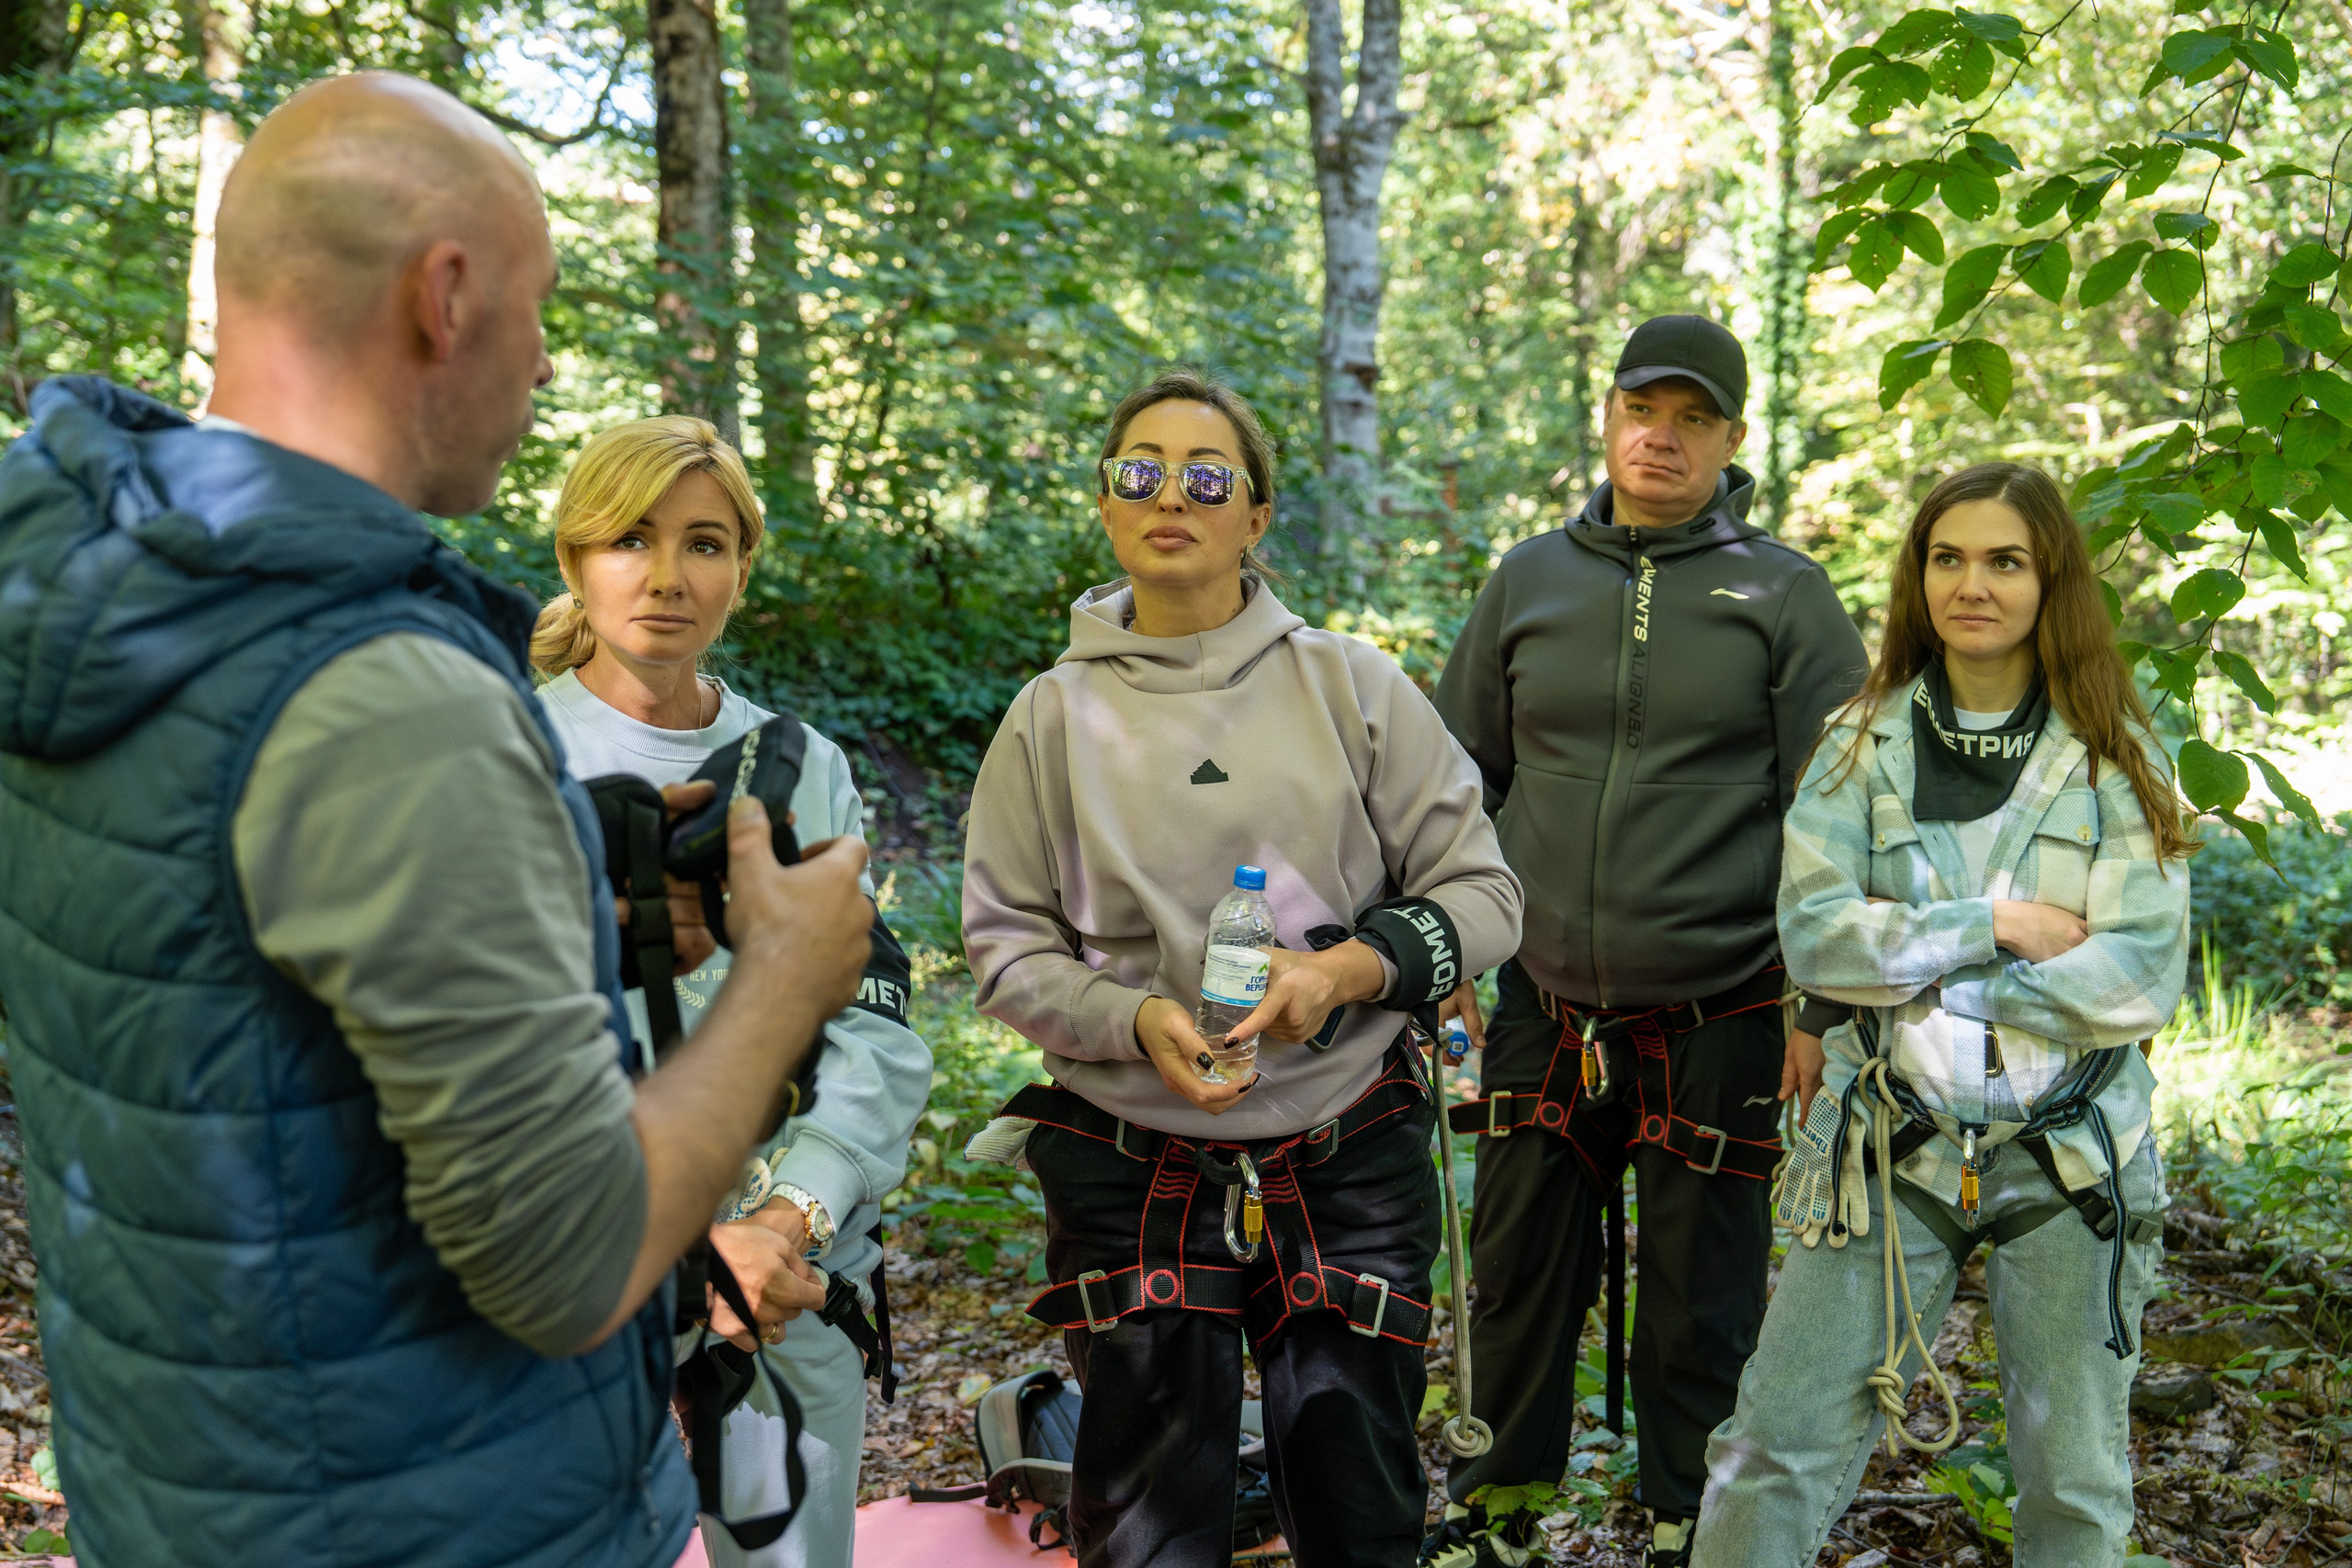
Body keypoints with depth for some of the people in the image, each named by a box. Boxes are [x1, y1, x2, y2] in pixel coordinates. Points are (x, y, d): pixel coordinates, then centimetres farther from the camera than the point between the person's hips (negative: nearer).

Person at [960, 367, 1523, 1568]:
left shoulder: (1351, 685, -1)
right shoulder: (1055, 714, 0)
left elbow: (1483, 894, 1)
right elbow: (1005, 945, 2)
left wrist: (1349, 969, -17)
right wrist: (1140, 1018, -16)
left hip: (1349, 1164, 0)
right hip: (1134, 1175, 0)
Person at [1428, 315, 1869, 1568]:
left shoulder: (1785, 594, 0)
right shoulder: (1528, 582, 8)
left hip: (1720, 1020, -2)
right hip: (1540, 1008, 3)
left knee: (1701, 1297, 8)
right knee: (1519, 1268, 12)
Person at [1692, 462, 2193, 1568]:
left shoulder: (2116, 759, 1)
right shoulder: (1865, 742, 3)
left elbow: (2143, 980, -9)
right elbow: (1813, 937, -9)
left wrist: (1914, 959, -11)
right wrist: (1996, 923, -14)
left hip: (2069, 1156, 0)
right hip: (1891, 1145, 0)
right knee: (1776, 1448, -1)